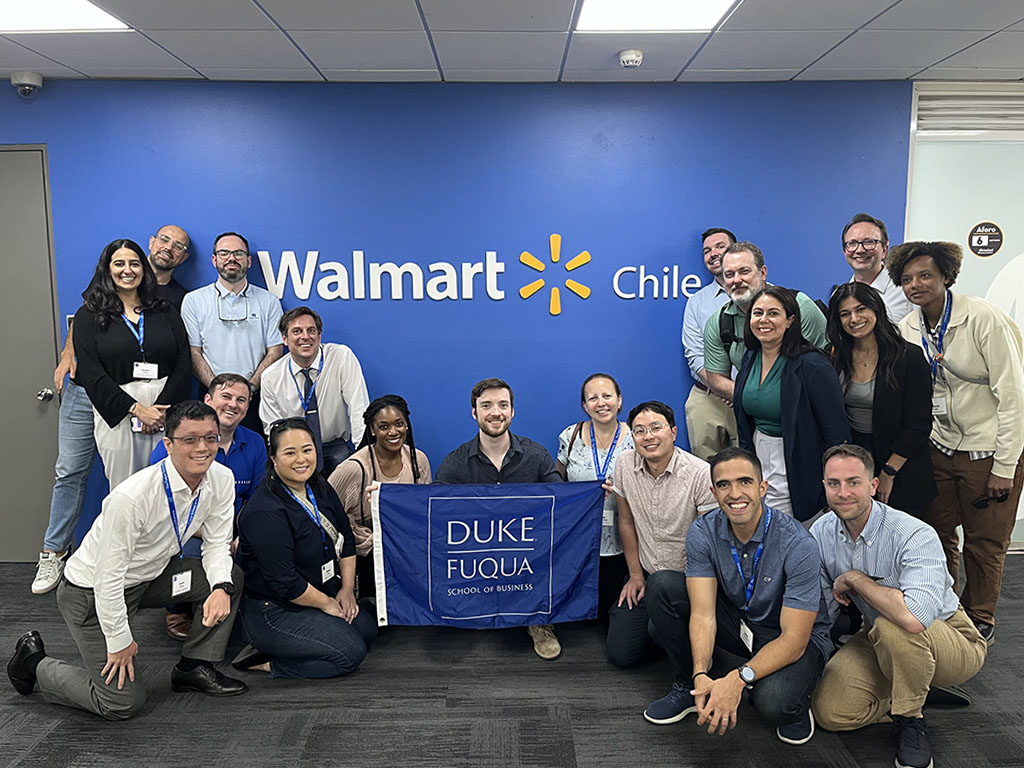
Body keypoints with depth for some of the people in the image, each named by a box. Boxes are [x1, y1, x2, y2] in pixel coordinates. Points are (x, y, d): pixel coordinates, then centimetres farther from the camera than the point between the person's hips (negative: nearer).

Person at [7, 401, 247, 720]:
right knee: (123, 703, -4)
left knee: (232, 578, -11)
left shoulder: (221, 480, -14)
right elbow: (108, 577, -27)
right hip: (91, 590, -6)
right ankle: (34, 662, 19)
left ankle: (194, 668, 6)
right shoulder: (132, 497, -34)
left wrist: (221, 587, -23)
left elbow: (216, 543, -3)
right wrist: (120, 641, -16)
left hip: (150, 574, 7)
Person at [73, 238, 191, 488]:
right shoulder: (89, 315, 6)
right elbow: (91, 374, -4)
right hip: (116, 413, -1)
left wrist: (163, 407, -9)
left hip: (166, 412, 2)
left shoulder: (165, 312, 12)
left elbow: (183, 364, 4)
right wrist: (136, 408, -13)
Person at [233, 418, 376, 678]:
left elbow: (345, 538, 10)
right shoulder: (265, 513, -26)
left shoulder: (319, 487, 1)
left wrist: (347, 589, 2)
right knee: (351, 652, -15)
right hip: (272, 613, -9)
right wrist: (326, 603, -12)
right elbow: (284, 582, -24)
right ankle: (268, 662, -2)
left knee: (367, 628, 4)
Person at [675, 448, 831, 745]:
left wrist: (738, 679, -39)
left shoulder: (798, 544, -26)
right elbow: (703, 613, -20)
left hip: (796, 639, -3)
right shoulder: (703, 532, -15)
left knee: (772, 702, -36)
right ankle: (697, 688, -2)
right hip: (736, 625, 4)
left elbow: (794, 638, -26)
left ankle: (795, 704, 3)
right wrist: (701, 675, -37)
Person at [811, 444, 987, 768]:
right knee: (829, 711, -14)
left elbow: (915, 616, -48)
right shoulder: (821, 533, -11)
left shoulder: (916, 535, -31)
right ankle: (917, 691, 12)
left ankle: (912, 718, -11)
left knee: (894, 626, -39)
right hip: (879, 641, 6)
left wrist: (855, 579, -33)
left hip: (953, 642, -5)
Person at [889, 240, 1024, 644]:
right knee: (936, 534, 9)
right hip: (939, 448, 4)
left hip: (989, 450, -4)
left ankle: (979, 620, 28)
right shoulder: (907, 328, -1)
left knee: (985, 542, 7)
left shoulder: (984, 319, -16)